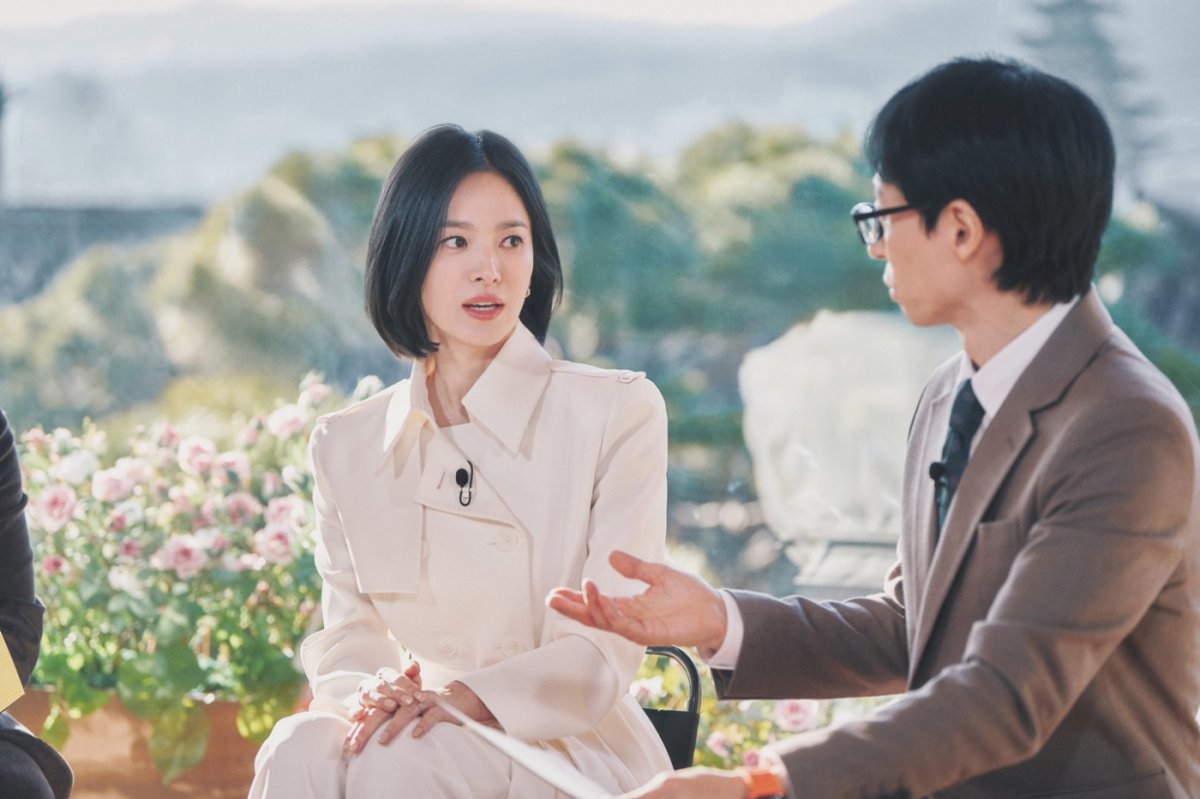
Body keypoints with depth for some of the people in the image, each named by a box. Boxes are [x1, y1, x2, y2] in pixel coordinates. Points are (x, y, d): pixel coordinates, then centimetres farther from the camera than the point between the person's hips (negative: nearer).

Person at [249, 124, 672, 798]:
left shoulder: (619, 412, 0)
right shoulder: (346, 447, 12)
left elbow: (609, 647, -6)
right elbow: (347, 633, 9)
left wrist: (471, 699, -24)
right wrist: (368, 692, -17)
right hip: (417, 730, 3)